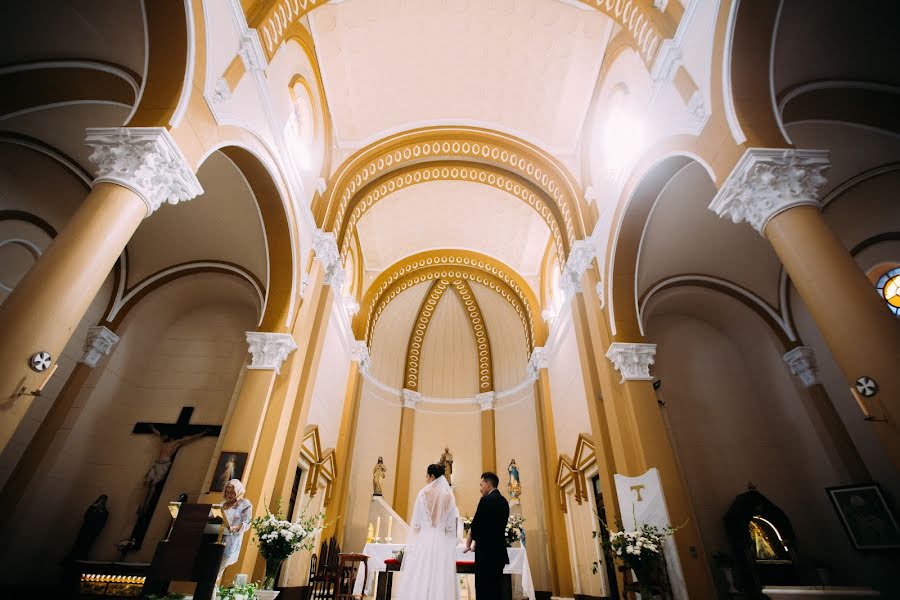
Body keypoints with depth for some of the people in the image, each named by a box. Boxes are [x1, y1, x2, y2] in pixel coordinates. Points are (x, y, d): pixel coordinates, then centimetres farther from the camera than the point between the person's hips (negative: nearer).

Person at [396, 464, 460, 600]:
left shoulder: (424, 493, -5)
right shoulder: (449, 496, 2)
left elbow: (416, 523, -1)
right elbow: (451, 525, 3)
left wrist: (412, 544, 12)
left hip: (424, 540, -2)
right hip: (443, 542, 3)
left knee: (420, 578, 2)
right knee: (441, 578, 6)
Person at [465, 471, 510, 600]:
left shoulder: (486, 500, -15)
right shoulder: (504, 501, 11)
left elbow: (476, 524, -14)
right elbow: (497, 526, 14)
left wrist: (469, 543, 5)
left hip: (486, 553, -9)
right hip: (500, 552, 9)